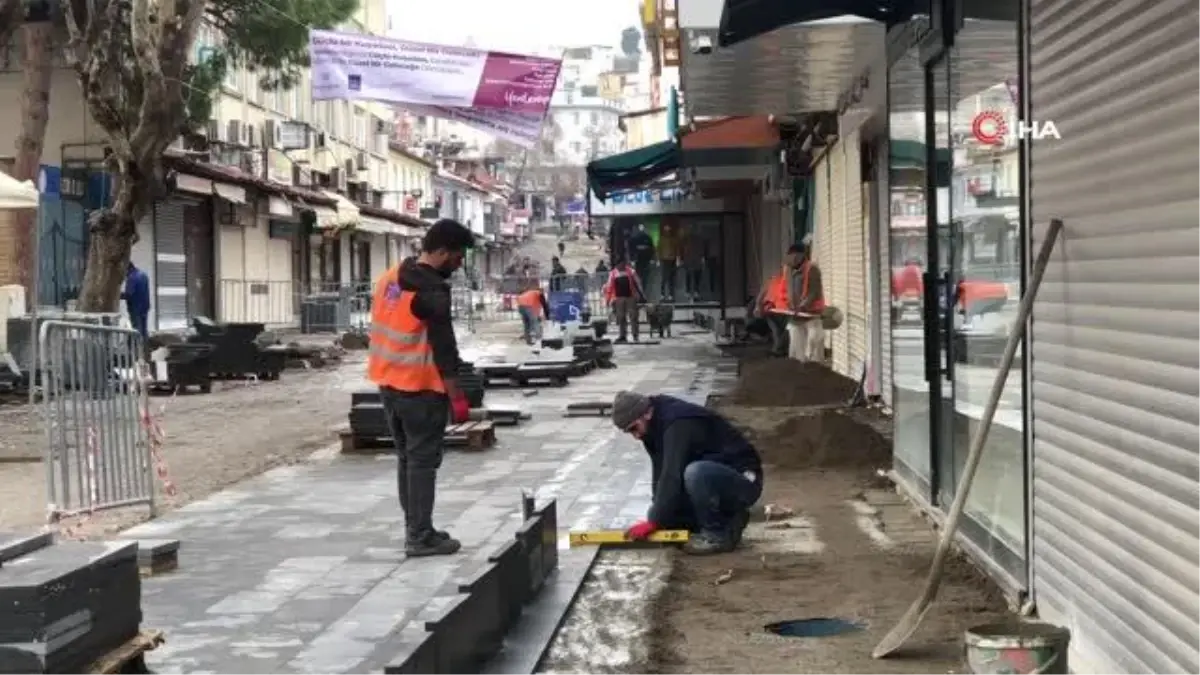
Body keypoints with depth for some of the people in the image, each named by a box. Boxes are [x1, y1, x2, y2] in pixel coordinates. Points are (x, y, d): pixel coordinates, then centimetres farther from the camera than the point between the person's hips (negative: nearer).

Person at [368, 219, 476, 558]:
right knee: (423, 461, -2)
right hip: (420, 388, -9)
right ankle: (421, 537, 1)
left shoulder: (391, 277, 9)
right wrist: (456, 395, -13)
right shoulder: (431, 291, -18)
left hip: (389, 383, 9)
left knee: (407, 458, 15)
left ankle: (415, 530, 21)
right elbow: (443, 348, -18)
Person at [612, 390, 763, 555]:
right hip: (717, 479, 10)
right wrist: (658, 512, -10)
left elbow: (672, 476, -31)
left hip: (743, 481, -10)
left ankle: (718, 534, -17)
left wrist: (654, 521, -28)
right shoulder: (657, 424, 4)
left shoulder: (679, 424, -26)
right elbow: (660, 471, 1)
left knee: (695, 473, -37)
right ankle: (729, 517, 10)